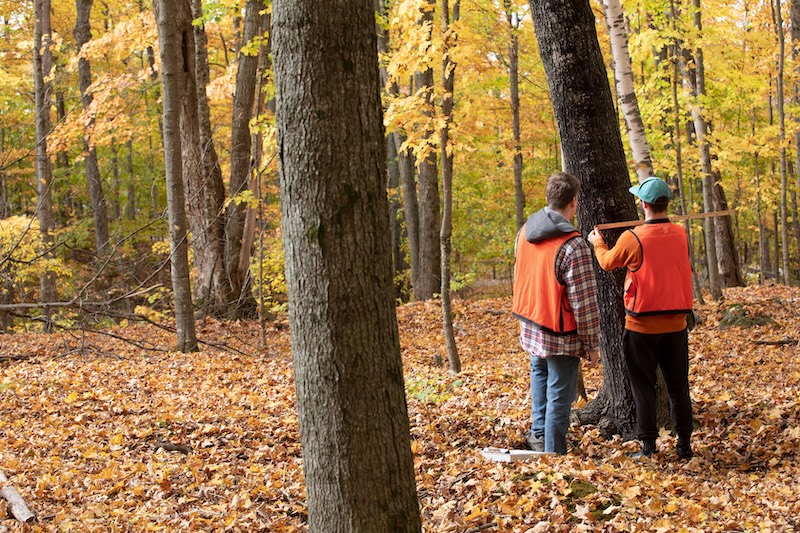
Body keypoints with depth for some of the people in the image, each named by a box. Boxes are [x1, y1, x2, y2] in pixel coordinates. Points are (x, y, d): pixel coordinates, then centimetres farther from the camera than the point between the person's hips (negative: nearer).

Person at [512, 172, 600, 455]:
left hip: (530, 325, 7)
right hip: (560, 336, -7)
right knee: (559, 396, 4)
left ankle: (538, 433, 35)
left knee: (540, 373, 30)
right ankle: (553, 453, 12)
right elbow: (584, 302, -19)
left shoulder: (525, 232, -1)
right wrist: (591, 344, -9)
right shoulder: (573, 246, -23)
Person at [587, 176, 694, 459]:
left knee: (644, 387, 6)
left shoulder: (632, 238, -16)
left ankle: (648, 446, 7)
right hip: (675, 323, 4)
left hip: (642, 326, -4)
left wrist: (598, 243, 24)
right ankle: (684, 443, 18)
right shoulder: (680, 234, -3)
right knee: (678, 386, 13)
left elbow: (608, 262, 3)